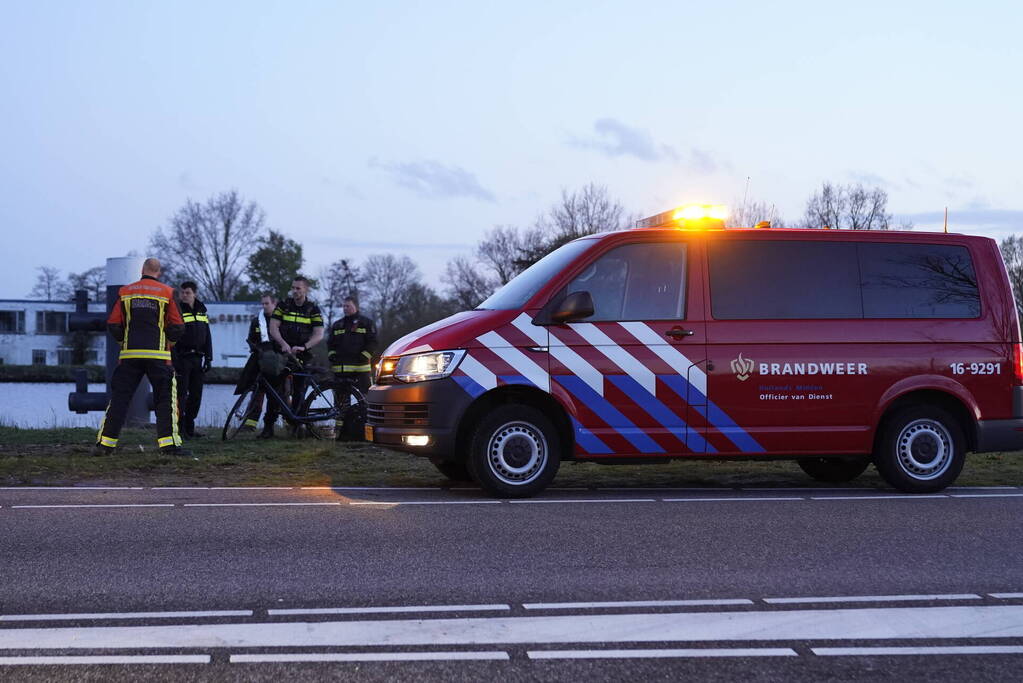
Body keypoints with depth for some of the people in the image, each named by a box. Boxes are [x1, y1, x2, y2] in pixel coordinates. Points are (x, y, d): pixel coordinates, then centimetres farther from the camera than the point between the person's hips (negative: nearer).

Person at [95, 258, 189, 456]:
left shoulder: (125, 292, 7)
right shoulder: (167, 292, 2)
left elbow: (113, 325, 5)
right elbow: (178, 327, -1)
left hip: (129, 355, 2)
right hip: (158, 355, -2)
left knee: (119, 397, 7)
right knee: (165, 399, 3)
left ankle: (105, 443, 5)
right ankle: (169, 443, -6)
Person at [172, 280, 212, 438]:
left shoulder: (202, 311, 12)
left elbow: (207, 337, 16)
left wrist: (208, 358, 10)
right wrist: (174, 359, -17)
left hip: (197, 358, 6)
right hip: (182, 358, -6)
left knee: (196, 394, 8)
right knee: (181, 394, -7)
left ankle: (189, 427, 16)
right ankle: (180, 427, -4)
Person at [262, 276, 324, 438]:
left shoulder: (313, 309, 2)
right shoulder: (283, 305, 5)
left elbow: (319, 335, -6)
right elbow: (273, 328, -4)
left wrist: (303, 347, -22)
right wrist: (283, 344, -21)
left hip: (301, 355, 0)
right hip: (282, 351, 0)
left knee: (299, 390, -2)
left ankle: (295, 425, 5)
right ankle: (268, 425, -6)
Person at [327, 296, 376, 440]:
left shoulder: (366, 323, 6)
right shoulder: (337, 325, 21)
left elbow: (372, 342, 1)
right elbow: (330, 343, 25)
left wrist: (363, 357, -10)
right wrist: (332, 355, 7)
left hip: (361, 368, -4)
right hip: (341, 368, 4)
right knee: (341, 398, 3)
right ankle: (340, 427, 7)